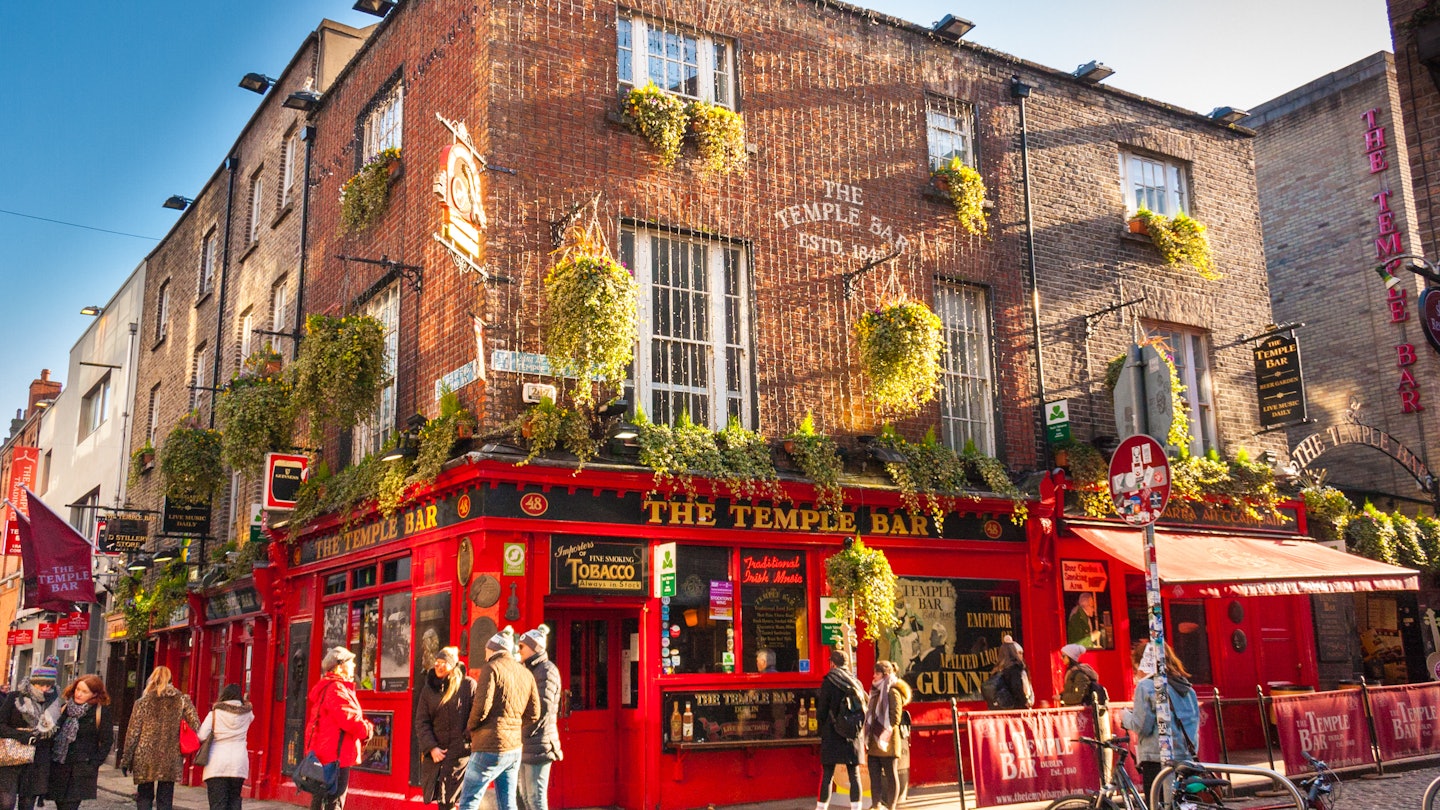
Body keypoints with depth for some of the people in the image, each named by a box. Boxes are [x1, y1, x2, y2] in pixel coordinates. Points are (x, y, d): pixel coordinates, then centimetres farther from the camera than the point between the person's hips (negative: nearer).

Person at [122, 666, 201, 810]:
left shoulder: (142, 702, 0)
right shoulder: (182, 700, 1)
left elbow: (133, 733, 0)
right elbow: (196, 727, -7)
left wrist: (126, 759, 6)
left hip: (145, 760, 0)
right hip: (170, 760, 1)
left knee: (144, 797, 13)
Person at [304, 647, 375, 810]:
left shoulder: (327, 687, 19)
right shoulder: (336, 688, -16)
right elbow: (349, 719, -25)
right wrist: (368, 730, -6)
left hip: (323, 754, 11)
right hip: (335, 756, -11)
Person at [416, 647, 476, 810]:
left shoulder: (468, 685, -2)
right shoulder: (428, 689, 9)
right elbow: (421, 722, 6)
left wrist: (473, 744, -12)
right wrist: (431, 747, -6)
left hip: (462, 752, -4)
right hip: (436, 754, 4)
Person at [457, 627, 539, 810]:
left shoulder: (491, 668, -8)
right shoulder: (526, 674, 11)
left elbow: (481, 706, -17)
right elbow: (533, 713, 9)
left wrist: (471, 727, 0)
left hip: (490, 748, -7)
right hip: (514, 749, 7)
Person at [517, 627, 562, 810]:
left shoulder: (546, 670, -9)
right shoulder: (532, 670, 19)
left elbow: (543, 708, -17)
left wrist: (524, 733, -13)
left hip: (539, 743, -9)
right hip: (527, 746, 9)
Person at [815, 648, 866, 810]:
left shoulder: (828, 682, -7)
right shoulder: (856, 683, 6)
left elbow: (822, 710, -6)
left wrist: (821, 730, 8)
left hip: (832, 736, -4)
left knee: (827, 775, 1)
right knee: (854, 775, 7)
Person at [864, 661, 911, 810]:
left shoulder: (892, 692, -9)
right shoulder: (877, 692, 18)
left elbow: (896, 716, -16)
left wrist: (887, 732, -24)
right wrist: (869, 740, 18)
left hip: (886, 741, -8)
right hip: (874, 741, 9)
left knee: (890, 774, -1)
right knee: (874, 774, 6)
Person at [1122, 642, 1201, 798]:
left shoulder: (1145, 686, -8)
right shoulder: (1186, 687, 13)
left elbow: (1142, 726, -12)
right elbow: (1195, 722, 15)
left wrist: (1126, 717, 5)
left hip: (1156, 759, -7)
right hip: (1186, 758, 7)